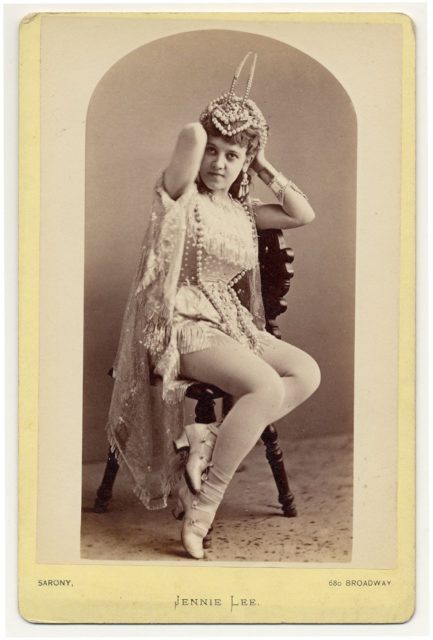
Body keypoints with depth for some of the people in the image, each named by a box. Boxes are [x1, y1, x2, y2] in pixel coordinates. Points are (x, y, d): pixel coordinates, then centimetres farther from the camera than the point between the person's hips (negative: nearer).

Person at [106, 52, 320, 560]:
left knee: (308, 372, -8)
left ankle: (210, 441, -15)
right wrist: (203, 131, 1)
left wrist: (263, 168, 11)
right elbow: (190, 135, -23)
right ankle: (203, 504, -20)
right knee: (268, 387, -28)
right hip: (181, 325, -8)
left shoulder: (241, 210, 15)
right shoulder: (181, 194, -5)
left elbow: (304, 214, 13)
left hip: (228, 323, 8)